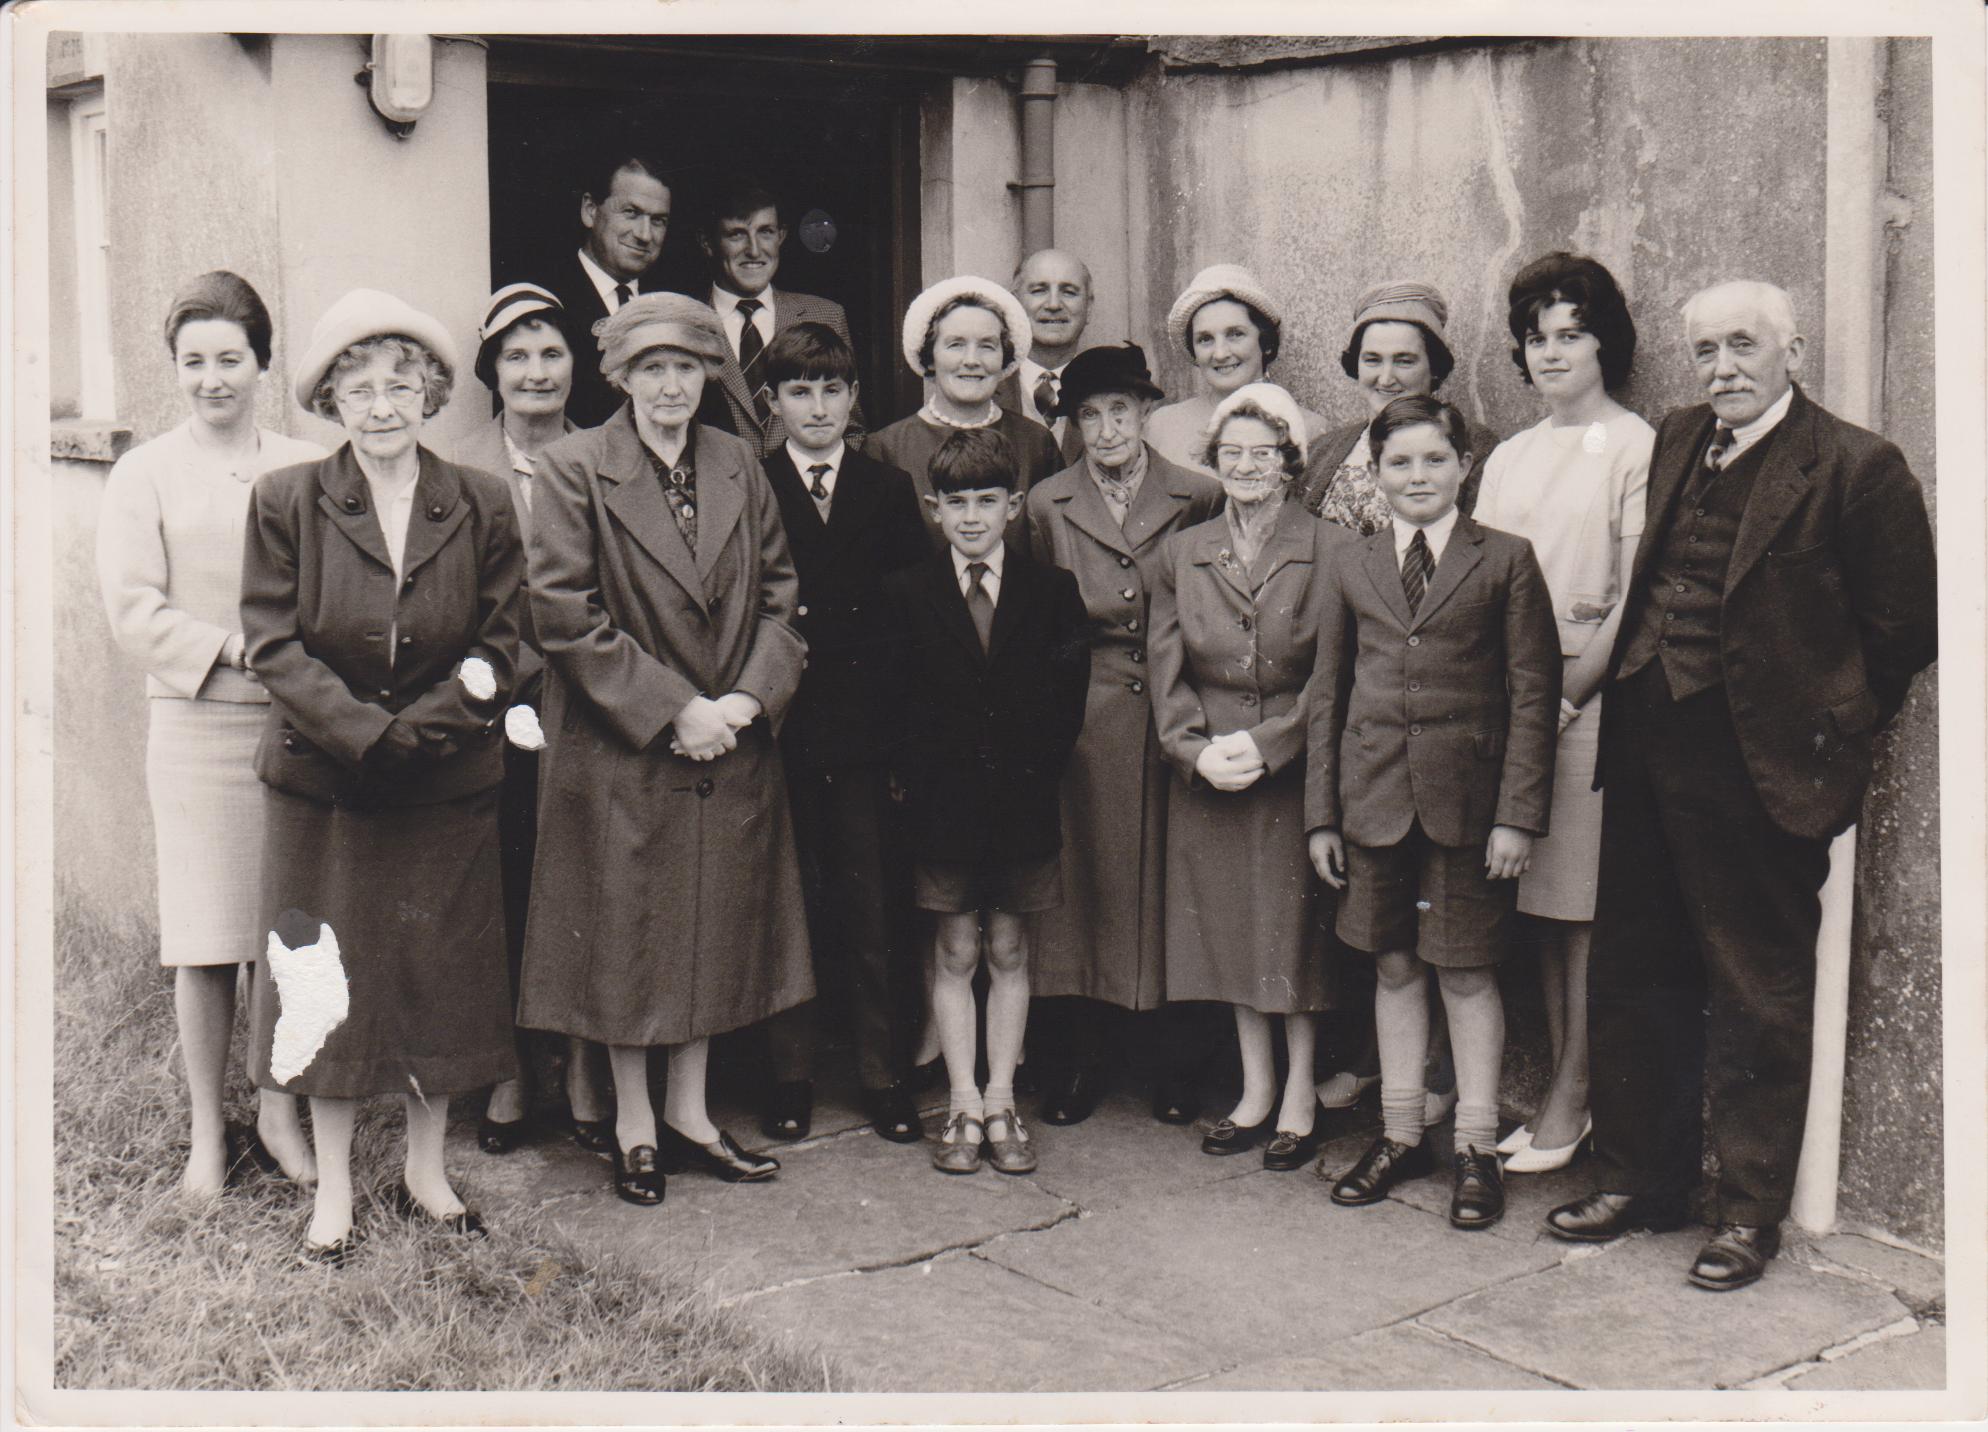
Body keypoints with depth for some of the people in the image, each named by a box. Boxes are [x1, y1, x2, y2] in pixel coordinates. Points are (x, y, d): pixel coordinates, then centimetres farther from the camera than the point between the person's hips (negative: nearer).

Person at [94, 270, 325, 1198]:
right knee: (205, 944, 2)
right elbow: (132, 609, -3)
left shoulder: (308, 473, 9)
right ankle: (207, 1131, 16)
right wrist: (237, 649, -14)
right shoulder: (146, 475, 4)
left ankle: (280, 1113, 20)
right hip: (196, 728, -1)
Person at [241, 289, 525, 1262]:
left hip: (448, 787, 1)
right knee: (326, 984, 6)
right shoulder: (287, 502, -2)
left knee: (443, 975, 9)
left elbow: (500, 644, 0)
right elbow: (274, 643, -7)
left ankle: (425, 1172, 27)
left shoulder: (481, 506, 1)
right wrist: (367, 736, -19)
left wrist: (424, 727, -16)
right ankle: (333, 1190, 21)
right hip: (322, 782, -1)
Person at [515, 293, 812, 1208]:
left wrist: (746, 700, -9)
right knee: (625, 939, 4)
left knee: (715, 933, 11)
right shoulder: (574, 470, -6)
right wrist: (673, 711, -15)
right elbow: (565, 616, -12)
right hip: (617, 751, -4)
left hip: (728, 749, 4)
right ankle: (634, 1127, 19)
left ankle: (691, 1116, 26)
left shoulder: (739, 468, 8)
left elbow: (780, 594, 7)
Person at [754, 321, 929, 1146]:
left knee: (871, 902, 5)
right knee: (790, 900, 5)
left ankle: (883, 1075, 14)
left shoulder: (889, 490, 10)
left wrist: (906, 724, -2)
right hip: (779, 728, -1)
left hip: (864, 728, 1)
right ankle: (790, 1074, 16)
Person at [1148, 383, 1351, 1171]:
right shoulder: (1182, 553, 8)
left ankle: (1299, 1094, 16)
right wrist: (1198, 750, -9)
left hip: (1295, 771, -4)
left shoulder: (1330, 551, -5)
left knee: (1297, 931, 3)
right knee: (1229, 929, 10)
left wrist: (1264, 744, -15)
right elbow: (1167, 672, 6)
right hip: (1208, 779, 4)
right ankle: (1255, 1089, 23)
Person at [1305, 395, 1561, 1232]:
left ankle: (1475, 1146, 16)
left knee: (1467, 973, 3)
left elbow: (1533, 694, -4)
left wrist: (1517, 815, -9)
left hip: (1467, 799, -3)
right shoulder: (1353, 572, 9)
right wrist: (1321, 815, 7)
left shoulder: (1506, 562, -1)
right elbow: (1328, 695, 11)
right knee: (1393, 966, 11)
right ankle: (1400, 1135, 24)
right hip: (1374, 800, 3)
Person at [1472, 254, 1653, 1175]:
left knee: (1584, 907, -3)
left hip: (1593, 698, -6)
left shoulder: (1637, 449, -2)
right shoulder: (1507, 460, 17)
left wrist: (1569, 691, -13)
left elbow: (1638, 597, -8)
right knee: (1537, 902, 7)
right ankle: (1558, 1091, 14)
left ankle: (1571, 1101, 3)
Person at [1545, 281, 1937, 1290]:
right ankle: (1639, 1178, 30)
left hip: (1759, 767, -6)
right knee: (1632, 976, 15)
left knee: (1759, 996, 5)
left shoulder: (1856, 467, -10)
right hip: (1648, 754, 7)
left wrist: (1825, 731, -1)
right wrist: (1633, 694, 11)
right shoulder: (1674, 444, 9)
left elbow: (1904, 628, -7)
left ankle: (1751, 1211, 18)